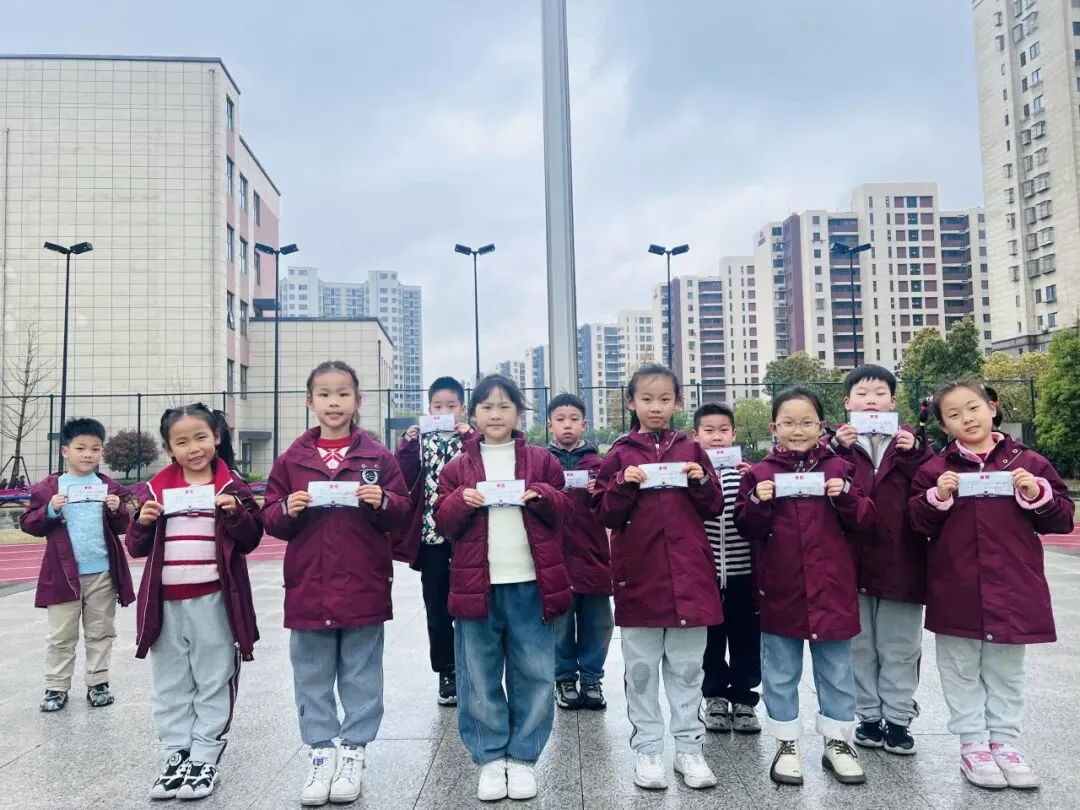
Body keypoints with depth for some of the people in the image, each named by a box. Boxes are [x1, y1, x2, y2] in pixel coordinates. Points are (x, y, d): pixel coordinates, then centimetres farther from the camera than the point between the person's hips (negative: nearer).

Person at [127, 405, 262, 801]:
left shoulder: (231, 485, -1)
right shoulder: (158, 487, 6)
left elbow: (250, 540, -2)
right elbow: (137, 547, 9)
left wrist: (236, 513, -19)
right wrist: (142, 522, -11)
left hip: (214, 599, -3)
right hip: (166, 601, 3)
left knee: (213, 682, 6)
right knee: (169, 685, 12)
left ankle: (204, 758, 17)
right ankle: (176, 755, 25)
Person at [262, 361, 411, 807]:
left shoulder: (378, 456, 0)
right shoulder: (291, 459, 4)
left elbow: (402, 514, 2)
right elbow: (271, 520, 6)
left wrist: (383, 501, -18)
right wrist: (288, 509, -15)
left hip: (364, 588, -1)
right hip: (308, 588, 1)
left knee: (361, 677, 9)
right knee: (312, 678, 11)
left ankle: (353, 753, 23)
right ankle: (321, 753, 25)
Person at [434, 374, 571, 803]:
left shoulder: (541, 460, 7)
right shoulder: (459, 466, 7)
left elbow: (561, 513, 7)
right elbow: (444, 523, 4)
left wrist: (541, 495, -13)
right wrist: (462, 501, -15)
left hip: (531, 584, 0)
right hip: (476, 585, 0)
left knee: (533, 676, 7)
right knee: (480, 679, 8)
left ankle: (522, 757, 22)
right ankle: (490, 759, 22)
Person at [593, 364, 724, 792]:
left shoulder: (691, 450, 7)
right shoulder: (620, 454, 2)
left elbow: (713, 507, 8)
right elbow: (607, 515, 0)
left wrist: (701, 482, -10)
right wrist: (624, 485, -17)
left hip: (688, 574, 1)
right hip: (639, 575, -1)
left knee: (686, 667, 11)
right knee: (642, 668, 8)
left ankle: (689, 748, 23)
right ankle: (647, 750, 20)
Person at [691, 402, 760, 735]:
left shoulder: (747, 471, 2)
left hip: (743, 572, 1)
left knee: (746, 639, 10)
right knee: (710, 640, 11)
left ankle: (744, 700, 25)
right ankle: (715, 697, 27)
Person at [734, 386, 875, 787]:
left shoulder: (838, 468, 1)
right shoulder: (760, 473, 0)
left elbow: (863, 521, 0)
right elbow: (748, 529, -2)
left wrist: (845, 496, -17)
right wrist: (758, 502, -19)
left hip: (831, 588, 1)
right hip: (780, 589, 0)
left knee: (836, 672, 14)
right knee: (781, 673, 11)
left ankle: (838, 741, 30)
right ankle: (787, 744, 26)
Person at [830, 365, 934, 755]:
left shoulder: (910, 442, 6)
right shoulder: (837, 443, 3)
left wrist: (914, 455, -15)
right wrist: (837, 449, -21)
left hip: (901, 560, 1)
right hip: (853, 561, 0)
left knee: (900, 649, 11)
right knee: (860, 647, 11)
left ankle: (898, 719, 24)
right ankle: (869, 717, 25)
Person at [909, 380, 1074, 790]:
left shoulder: (1027, 462, 1)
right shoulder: (936, 469, 0)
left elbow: (1062, 519, 2)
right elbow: (919, 525, 0)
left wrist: (1037, 495, -15)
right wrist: (937, 498, -17)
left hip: (1012, 589, 1)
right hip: (957, 592, 0)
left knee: (1006, 673, 15)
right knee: (962, 672, 10)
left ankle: (1004, 742, 28)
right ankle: (973, 744, 23)